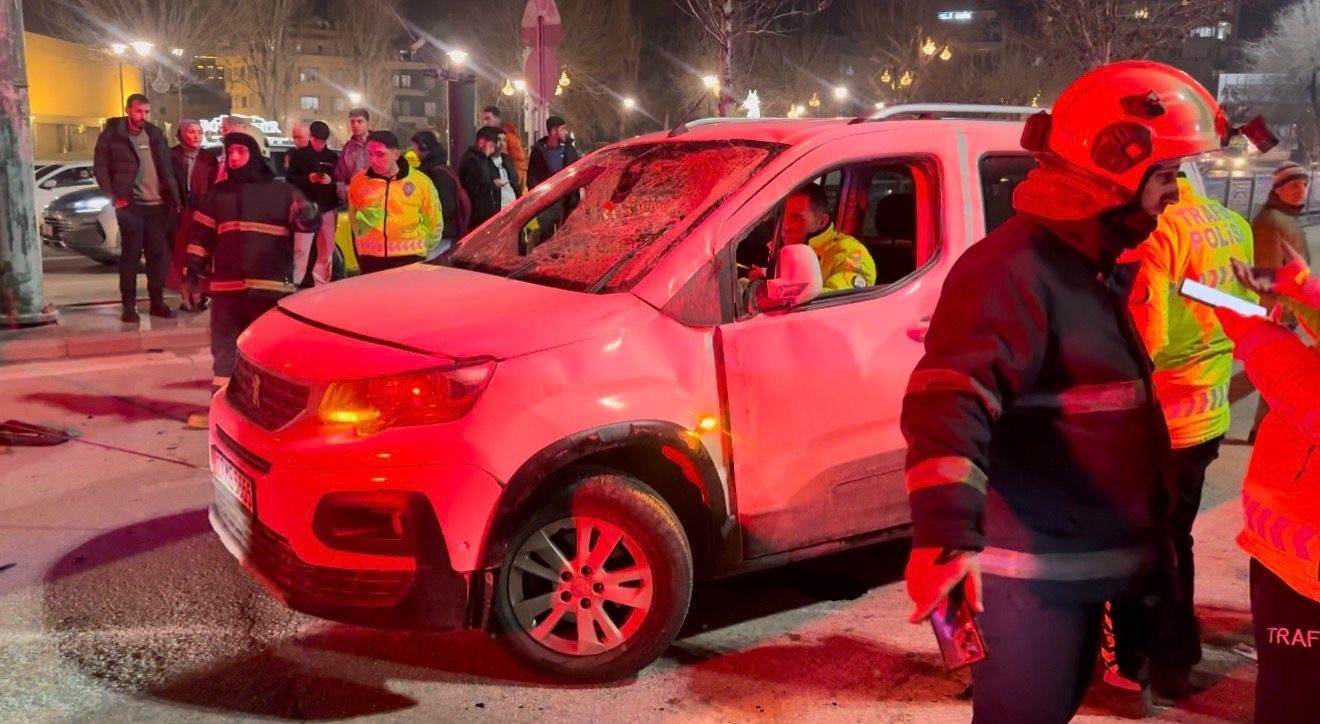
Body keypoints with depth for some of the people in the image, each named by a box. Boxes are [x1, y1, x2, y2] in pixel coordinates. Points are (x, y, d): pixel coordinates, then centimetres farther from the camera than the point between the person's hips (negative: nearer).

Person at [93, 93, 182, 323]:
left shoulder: (155, 134, 12)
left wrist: (173, 196, 4)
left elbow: (167, 167, 14)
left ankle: (157, 302, 16)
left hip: (158, 205, 4)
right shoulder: (112, 135, -1)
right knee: (131, 255, -1)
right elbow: (100, 167, -4)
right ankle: (128, 306, 6)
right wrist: (114, 197, -12)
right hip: (131, 205, -4)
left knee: (159, 254, 6)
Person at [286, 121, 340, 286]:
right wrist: (307, 179, -15)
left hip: (328, 208, 3)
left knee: (327, 251, 6)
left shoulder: (333, 157, 10)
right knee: (301, 250, -10)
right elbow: (290, 179, 3)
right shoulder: (298, 155, 5)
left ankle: (322, 286, 14)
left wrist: (331, 181, -10)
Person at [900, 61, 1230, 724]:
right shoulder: (1013, 268, -21)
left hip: (1097, 559, 10)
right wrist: (947, 534, -47)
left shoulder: (1093, 266, 13)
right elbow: (949, 402, -34)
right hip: (1035, 569, -10)